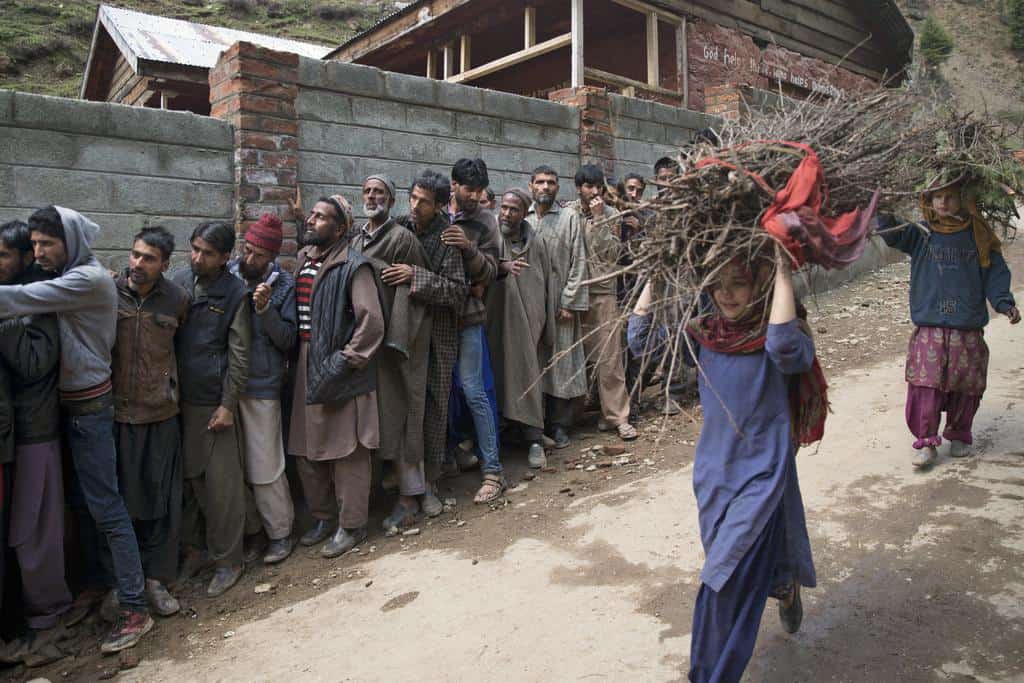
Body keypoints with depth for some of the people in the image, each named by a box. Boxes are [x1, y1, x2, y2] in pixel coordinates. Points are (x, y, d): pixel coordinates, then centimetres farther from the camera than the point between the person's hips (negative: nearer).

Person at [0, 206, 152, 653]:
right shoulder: (63, 279, 12)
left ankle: (133, 608, 2)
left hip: (89, 405, -8)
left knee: (105, 506, -5)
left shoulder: (89, 279, -16)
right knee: (83, 498, 16)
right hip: (68, 402, 8)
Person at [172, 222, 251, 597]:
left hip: (214, 403, -4)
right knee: (187, 479, 12)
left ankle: (227, 560, 15)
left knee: (222, 484, 1)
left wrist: (228, 405, -9)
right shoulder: (178, 281, 5)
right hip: (179, 398, 4)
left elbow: (239, 356, -6)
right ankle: (193, 547, 30)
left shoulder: (234, 293, -7)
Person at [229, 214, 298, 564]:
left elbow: (288, 339, -6)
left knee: (265, 468, 1)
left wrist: (265, 309, -18)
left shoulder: (283, 285, -2)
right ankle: (250, 529, 29)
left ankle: (279, 532, 20)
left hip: (262, 387, -3)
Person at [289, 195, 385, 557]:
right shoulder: (302, 260, 12)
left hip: (339, 376, -8)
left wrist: (345, 362, -18)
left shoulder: (352, 266, -12)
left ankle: (351, 525, 18)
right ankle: (323, 517, 33)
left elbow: (372, 322, -19)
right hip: (306, 370, 8)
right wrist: (297, 360, 13)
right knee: (306, 451, 15)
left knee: (347, 453, 3)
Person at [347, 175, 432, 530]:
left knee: (395, 410, -2)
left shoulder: (402, 238, -7)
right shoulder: (353, 237, 14)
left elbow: (411, 290, -13)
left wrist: (396, 339, -19)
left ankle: (409, 496, 8)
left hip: (391, 337, -6)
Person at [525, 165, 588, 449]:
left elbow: (578, 263, 0)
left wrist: (568, 303, -8)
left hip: (560, 304, -1)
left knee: (560, 363, 1)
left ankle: (559, 425, 11)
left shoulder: (570, 218, 6)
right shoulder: (521, 219, 10)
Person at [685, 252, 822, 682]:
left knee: (730, 585, -4)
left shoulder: (778, 338, -16)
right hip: (714, 470, 6)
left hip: (761, 475, -6)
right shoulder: (703, 333, -2)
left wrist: (783, 273, -32)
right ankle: (784, 587, 58)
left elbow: (784, 346, -40)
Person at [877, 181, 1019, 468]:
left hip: (968, 331, 1)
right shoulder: (920, 235, 4)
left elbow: (995, 273, 6)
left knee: (965, 387, 8)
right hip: (928, 329, -1)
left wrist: (1005, 303, -7)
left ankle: (958, 435, 29)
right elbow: (890, 234, -10)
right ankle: (927, 442, 3)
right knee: (925, 386, -8)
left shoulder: (979, 236, 6)